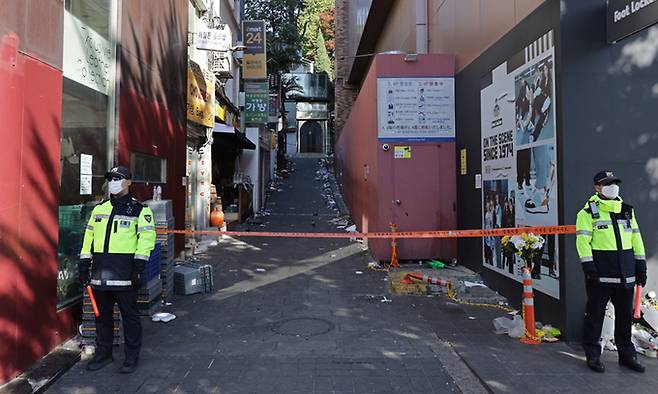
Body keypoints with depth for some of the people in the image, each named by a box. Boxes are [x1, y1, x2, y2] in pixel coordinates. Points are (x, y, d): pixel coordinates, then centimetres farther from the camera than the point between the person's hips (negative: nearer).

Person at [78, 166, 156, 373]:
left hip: (124, 270, -5)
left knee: (129, 315, 3)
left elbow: (147, 237, -9)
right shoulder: (99, 209, 15)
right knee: (102, 314, 15)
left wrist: (139, 265, -16)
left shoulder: (139, 209, -2)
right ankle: (103, 353, 31)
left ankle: (132, 357, 15)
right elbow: (89, 235, 17)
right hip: (100, 271, 6)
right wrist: (84, 262, 10)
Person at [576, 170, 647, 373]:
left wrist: (641, 265, 12)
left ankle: (626, 354, 28)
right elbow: (583, 241, -10)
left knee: (625, 314, 14)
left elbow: (636, 238, 17)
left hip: (625, 272, 6)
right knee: (595, 313, 2)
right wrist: (589, 267, -16)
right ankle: (593, 355, 13)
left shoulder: (627, 210, 15)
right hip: (601, 272, -6)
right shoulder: (588, 212, -4)